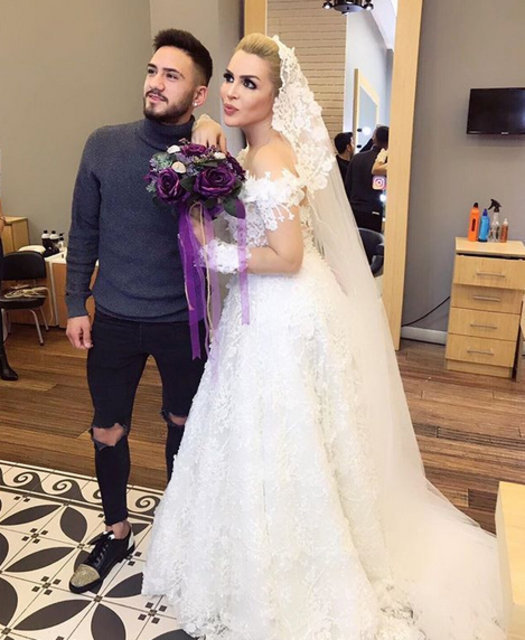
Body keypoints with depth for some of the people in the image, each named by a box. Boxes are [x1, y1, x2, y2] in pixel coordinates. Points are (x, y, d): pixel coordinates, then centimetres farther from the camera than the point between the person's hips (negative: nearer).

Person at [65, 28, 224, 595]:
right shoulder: (105, 145, -3)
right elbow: (84, 230, 3)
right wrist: (76, 304, 3)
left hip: (182, 321, -1)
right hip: (114, 319, 2)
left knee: (183, 424, 18)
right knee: (107, 431, 12)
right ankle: (116, 532, 37)